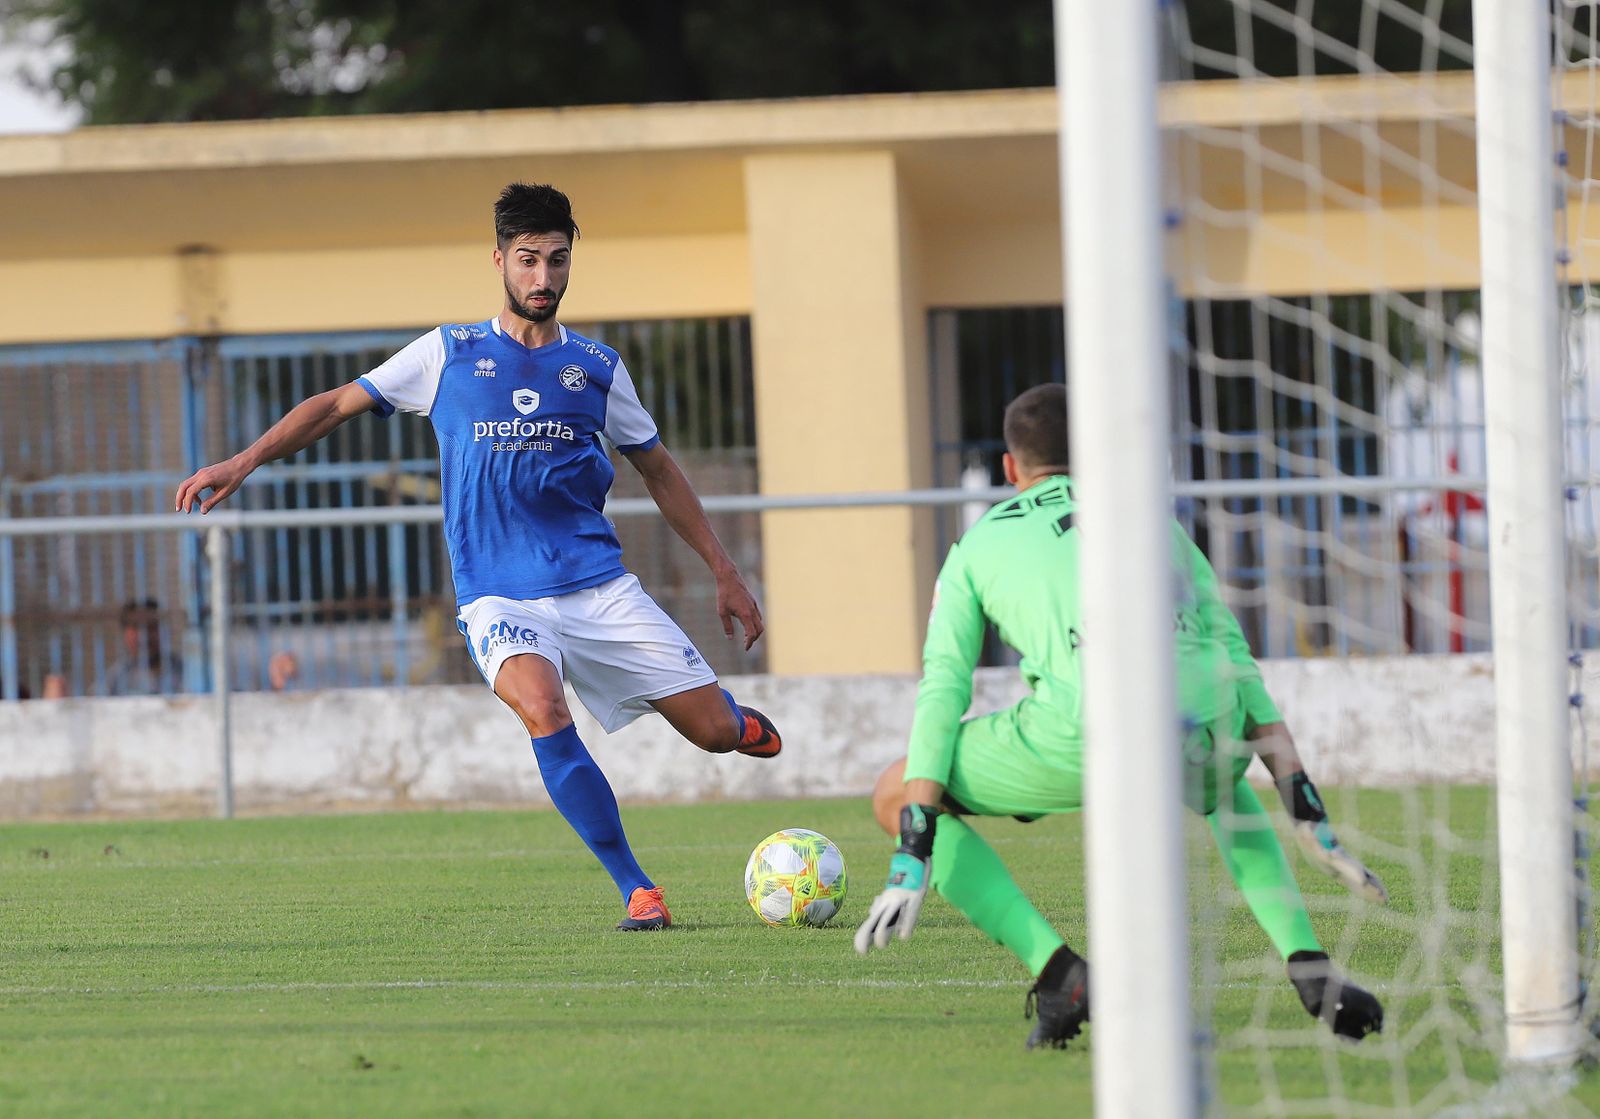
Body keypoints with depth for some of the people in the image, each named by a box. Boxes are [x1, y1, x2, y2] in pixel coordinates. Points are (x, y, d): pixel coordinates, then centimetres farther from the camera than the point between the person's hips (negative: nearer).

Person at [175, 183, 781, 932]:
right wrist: (243, 463, -1)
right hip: (498, 596, -2)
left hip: (597, 584, 2)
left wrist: (725, 574, 17)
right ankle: (636, 891, -25)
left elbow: (659, 472, 18)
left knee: (719, 733, -6)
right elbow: (337, 406, 10)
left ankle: (730, 717, 35)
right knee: (543, 709, -33)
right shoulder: (449, 355, 5)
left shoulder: (596, 368, 9)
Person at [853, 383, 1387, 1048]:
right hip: (1203, 716, 4)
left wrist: (913, 859, 10)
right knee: (1227, 790, 42)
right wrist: (1310, 817, 25)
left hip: (1085, 732, -4)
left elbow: (942, 694, 14)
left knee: (896, 798, 19)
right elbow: (1238, 662, 26)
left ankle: (1058, 974, 2)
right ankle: (1312, 973, 20)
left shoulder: (975, 548, 27)